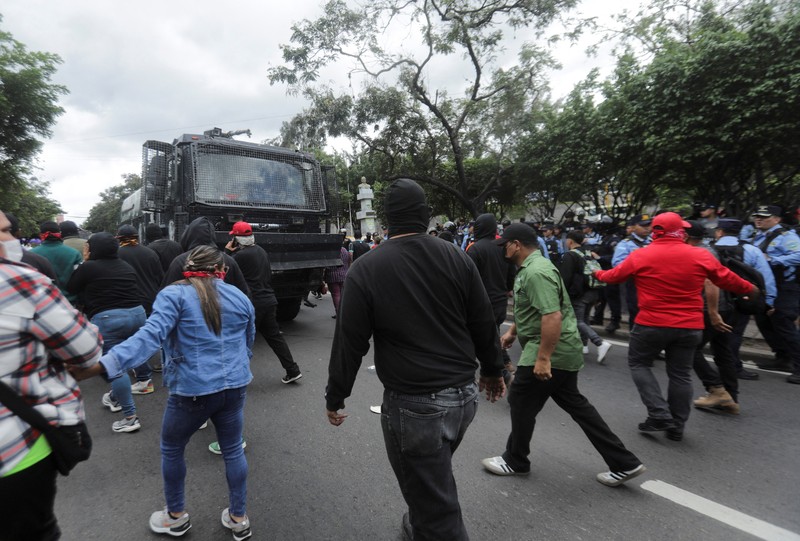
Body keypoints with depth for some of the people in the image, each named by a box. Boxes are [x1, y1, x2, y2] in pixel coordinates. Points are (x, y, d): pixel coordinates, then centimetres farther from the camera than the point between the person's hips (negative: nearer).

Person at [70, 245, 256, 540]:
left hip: (193, 390, -3)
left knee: (171, 450, 23)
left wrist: (99, 365, -31)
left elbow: (150, 335, -24)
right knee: (233, 450, 19)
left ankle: (176, 516, 40)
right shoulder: (240, 297, 6)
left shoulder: (173, 295, -7)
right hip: (235, 387, 4)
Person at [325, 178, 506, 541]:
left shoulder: (366, 269, -12)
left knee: (438, 510, 10)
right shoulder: (457, 258, -2)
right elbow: (484, 324, 4)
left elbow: (350, 341, -9)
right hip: (464, 394, 6)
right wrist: (492, 369, 19)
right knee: (434, 479, 31)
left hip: (412, 403, -6)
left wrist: (335, 397, 4)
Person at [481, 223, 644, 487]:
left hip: (551, 352, -11)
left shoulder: (536, 272, -22)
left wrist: (543, 358, -28)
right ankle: (624, 463, 24)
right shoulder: (531, 267, 13)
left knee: (521, 402, 4)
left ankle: (515, 461, 24)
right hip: (563, 351, 11)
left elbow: (553, 316, -30)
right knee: (574, 403, 16)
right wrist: (512, 331, 25)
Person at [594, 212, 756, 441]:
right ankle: (676, 427, 22)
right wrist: (750, 289, 34)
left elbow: (614, 276, 7)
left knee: (639, 363, 14)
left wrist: (598, 274, 29)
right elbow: (728, 280, 13)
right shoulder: (701, 256, 0)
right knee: (680, 374, 13)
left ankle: (659, 415, 3)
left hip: (652, 324, -3)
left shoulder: (640, 256, -6)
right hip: (690, 326, 3)